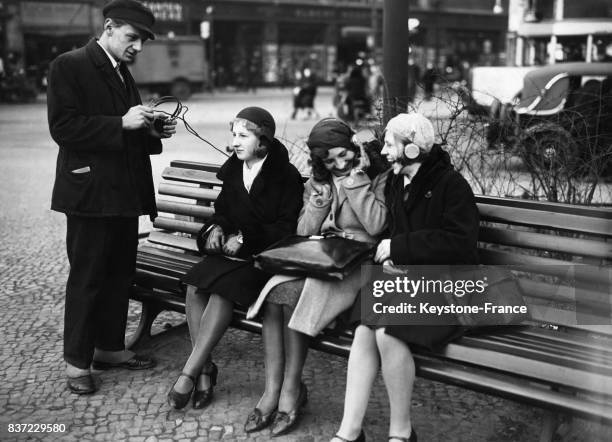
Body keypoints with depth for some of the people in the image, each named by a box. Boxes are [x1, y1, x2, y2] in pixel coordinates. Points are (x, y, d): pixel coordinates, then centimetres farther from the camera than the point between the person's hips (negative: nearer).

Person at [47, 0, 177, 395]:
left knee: (121, 275, 13)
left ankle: (110, 348, 28)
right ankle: (77, 363, 12)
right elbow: (63, 127, -17)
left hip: (125, 192, 8)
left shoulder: (124, 75, 17)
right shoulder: (69, 66, -7)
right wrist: (121, 124, -22)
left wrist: (153, 132, 4)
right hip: (90, 192, -8)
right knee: (87, 278, 0)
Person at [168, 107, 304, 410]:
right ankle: (205, 367, -16)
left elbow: (286, 228, -10)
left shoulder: (286, 176, -6)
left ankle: (189, 372, -25)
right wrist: (217, 228, 0)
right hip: (231, 249, 6)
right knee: (194, 287, -22)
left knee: (223, 288, -31)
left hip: (265, 254, -6)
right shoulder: (232, 170, 13)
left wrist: (244, 238, -16)